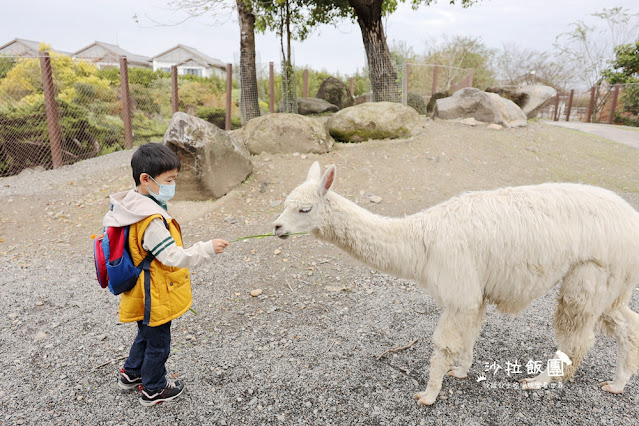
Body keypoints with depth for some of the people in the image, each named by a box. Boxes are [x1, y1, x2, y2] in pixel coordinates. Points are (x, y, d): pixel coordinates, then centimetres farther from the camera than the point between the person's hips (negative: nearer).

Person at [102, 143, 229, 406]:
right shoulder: (152, 220, -32)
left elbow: (108, 222, 15)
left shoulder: (126, 206, -2)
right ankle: (153, 389, 33)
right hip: (155, 298, -9)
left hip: (143, 294, 9)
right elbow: (174, 256, -33)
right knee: (158, 343, 13)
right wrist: (207, 248, -32)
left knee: (146, 335, 31)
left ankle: (131, 374, 50)